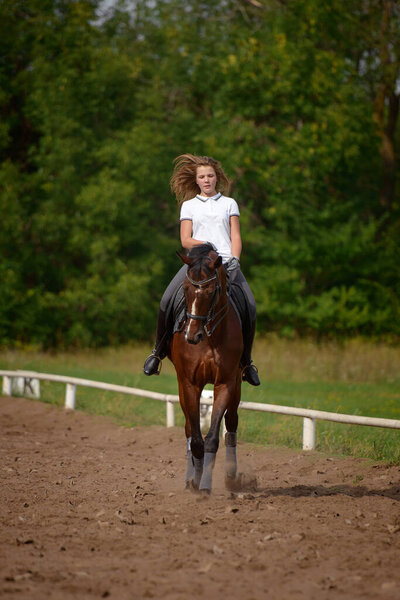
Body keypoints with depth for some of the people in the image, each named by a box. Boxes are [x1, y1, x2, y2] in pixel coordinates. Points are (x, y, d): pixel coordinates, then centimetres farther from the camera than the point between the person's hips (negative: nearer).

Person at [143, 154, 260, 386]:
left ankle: (246, 362, -3)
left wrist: (235, 259, -8)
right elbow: (185, 240, 8)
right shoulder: (189, 206, 16)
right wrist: (204, 244, -11)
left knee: (250, 306, -19)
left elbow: (236, 236, 10)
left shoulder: (229, 203, 17)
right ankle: (159, 351, -4)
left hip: (226, 261, 0)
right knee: (167, 301, -22)